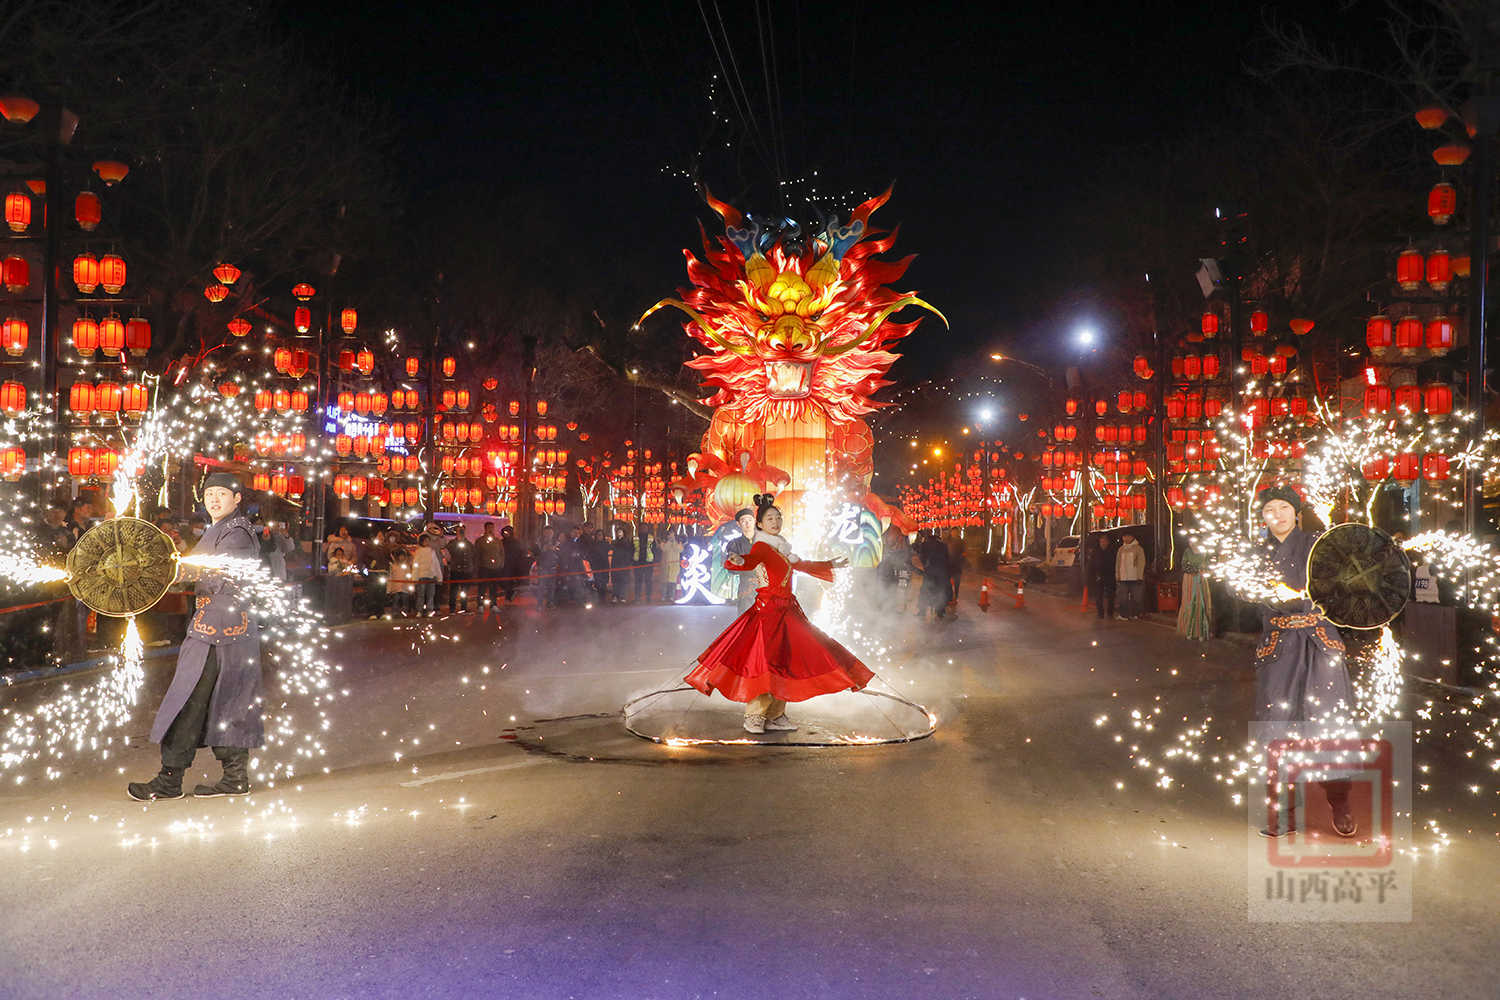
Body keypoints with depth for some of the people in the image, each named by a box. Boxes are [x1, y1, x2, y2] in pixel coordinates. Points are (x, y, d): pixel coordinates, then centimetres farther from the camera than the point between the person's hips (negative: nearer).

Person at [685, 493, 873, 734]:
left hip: (786, 610, 8)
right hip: (767, 608, -8)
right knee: (763, 658, -13)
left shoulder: (780, 548, 17)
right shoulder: (760, 546, -7)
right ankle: (754, 716, -7)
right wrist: (738, 561, -54)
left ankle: (776, 715, 11)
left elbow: (801, 565, 33)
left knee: (785, 661, 7)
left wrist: (832, 566, 43)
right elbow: (751, 560, -30)